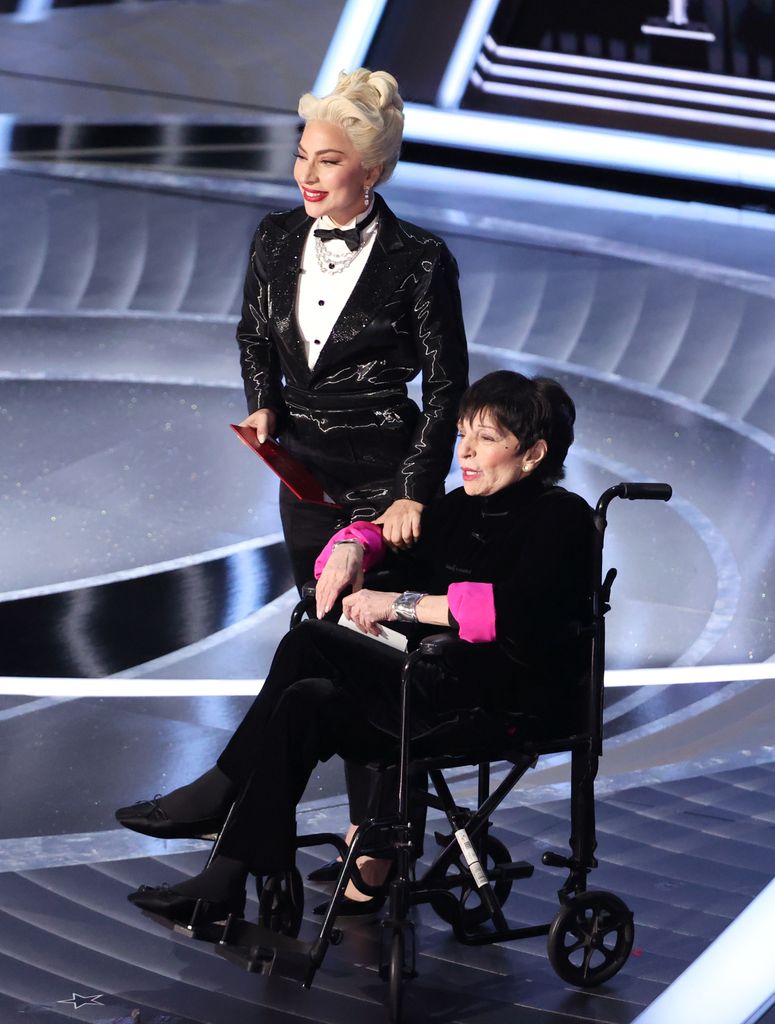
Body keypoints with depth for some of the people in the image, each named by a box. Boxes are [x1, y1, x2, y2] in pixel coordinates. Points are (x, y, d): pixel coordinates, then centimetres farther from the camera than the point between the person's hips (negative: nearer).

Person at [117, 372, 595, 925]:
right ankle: (227, 879, -7)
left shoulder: (562, 517, -11)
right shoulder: (463, 508, 13)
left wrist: (403, 604, -24)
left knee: (310, 644, -15)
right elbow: (385, 529, 27)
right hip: (449, 683, 8)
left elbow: (515, 613, -27)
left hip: (514, 705, -8)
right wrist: (353, 544, 1)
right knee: (306, 702, -10)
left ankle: (218, 792, -2)